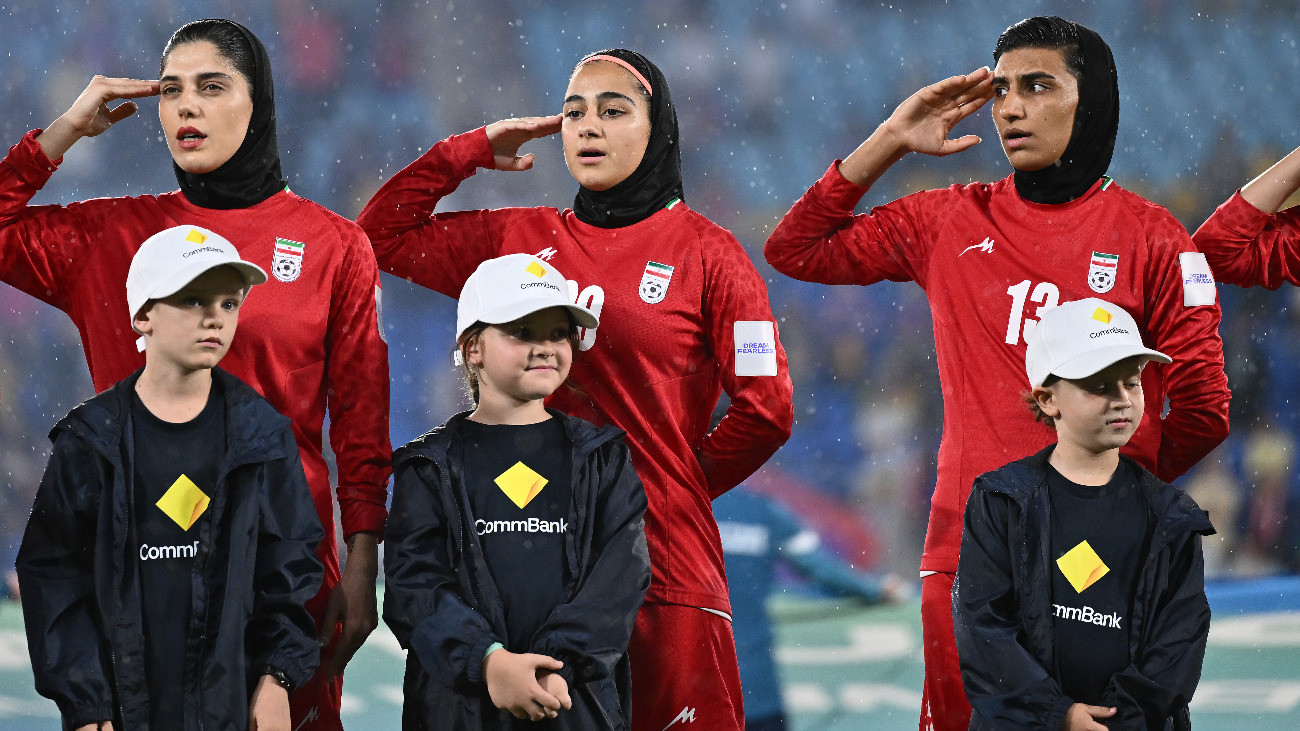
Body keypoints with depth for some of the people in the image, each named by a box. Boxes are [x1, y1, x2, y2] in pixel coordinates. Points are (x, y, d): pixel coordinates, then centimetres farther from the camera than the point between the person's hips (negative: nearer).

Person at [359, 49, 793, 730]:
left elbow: (764, 411, -1)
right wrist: (473, 151, 13)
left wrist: (680, 485, 5)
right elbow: (383, 234, 19)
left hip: (665, 564, -3)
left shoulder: (706, 253, 1)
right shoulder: (523, 239, 12)